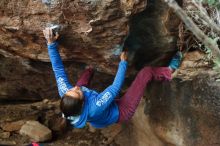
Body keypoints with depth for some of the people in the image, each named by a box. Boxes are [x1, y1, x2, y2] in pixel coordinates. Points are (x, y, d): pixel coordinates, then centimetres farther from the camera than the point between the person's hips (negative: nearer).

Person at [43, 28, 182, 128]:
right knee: (146, 72, -9)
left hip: (108, 108, 6)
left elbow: (58, 69, -24)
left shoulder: (65, 95, -31)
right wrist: (123, 63, -22)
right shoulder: (95, 108, -46)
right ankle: (169, 71, 22)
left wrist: (51, 43, -29)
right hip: (121, 112, -6)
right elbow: (116, 87, -35)